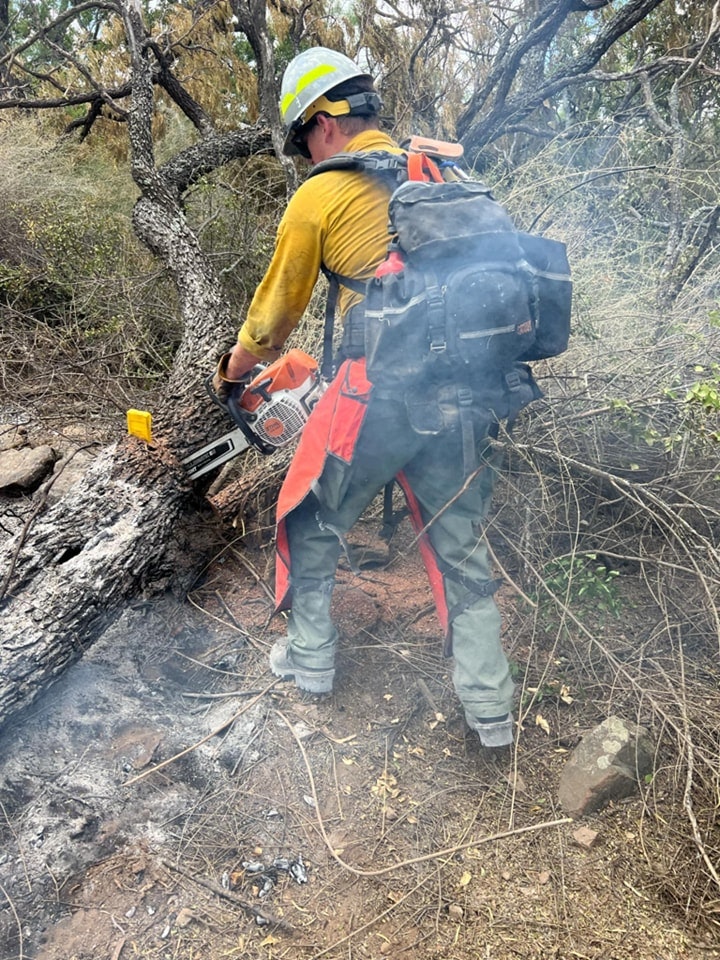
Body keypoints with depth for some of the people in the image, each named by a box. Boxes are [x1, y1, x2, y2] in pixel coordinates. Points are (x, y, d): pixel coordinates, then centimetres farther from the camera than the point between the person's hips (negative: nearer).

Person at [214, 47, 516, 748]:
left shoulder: (319, 196, 0)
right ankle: (490, 708, 23)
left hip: (379, 389, -5)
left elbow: (274, 315, 8)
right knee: (460, 544, 16)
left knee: (312, 524, 18)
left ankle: (310, 658, 33)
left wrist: (231, 373, 27)